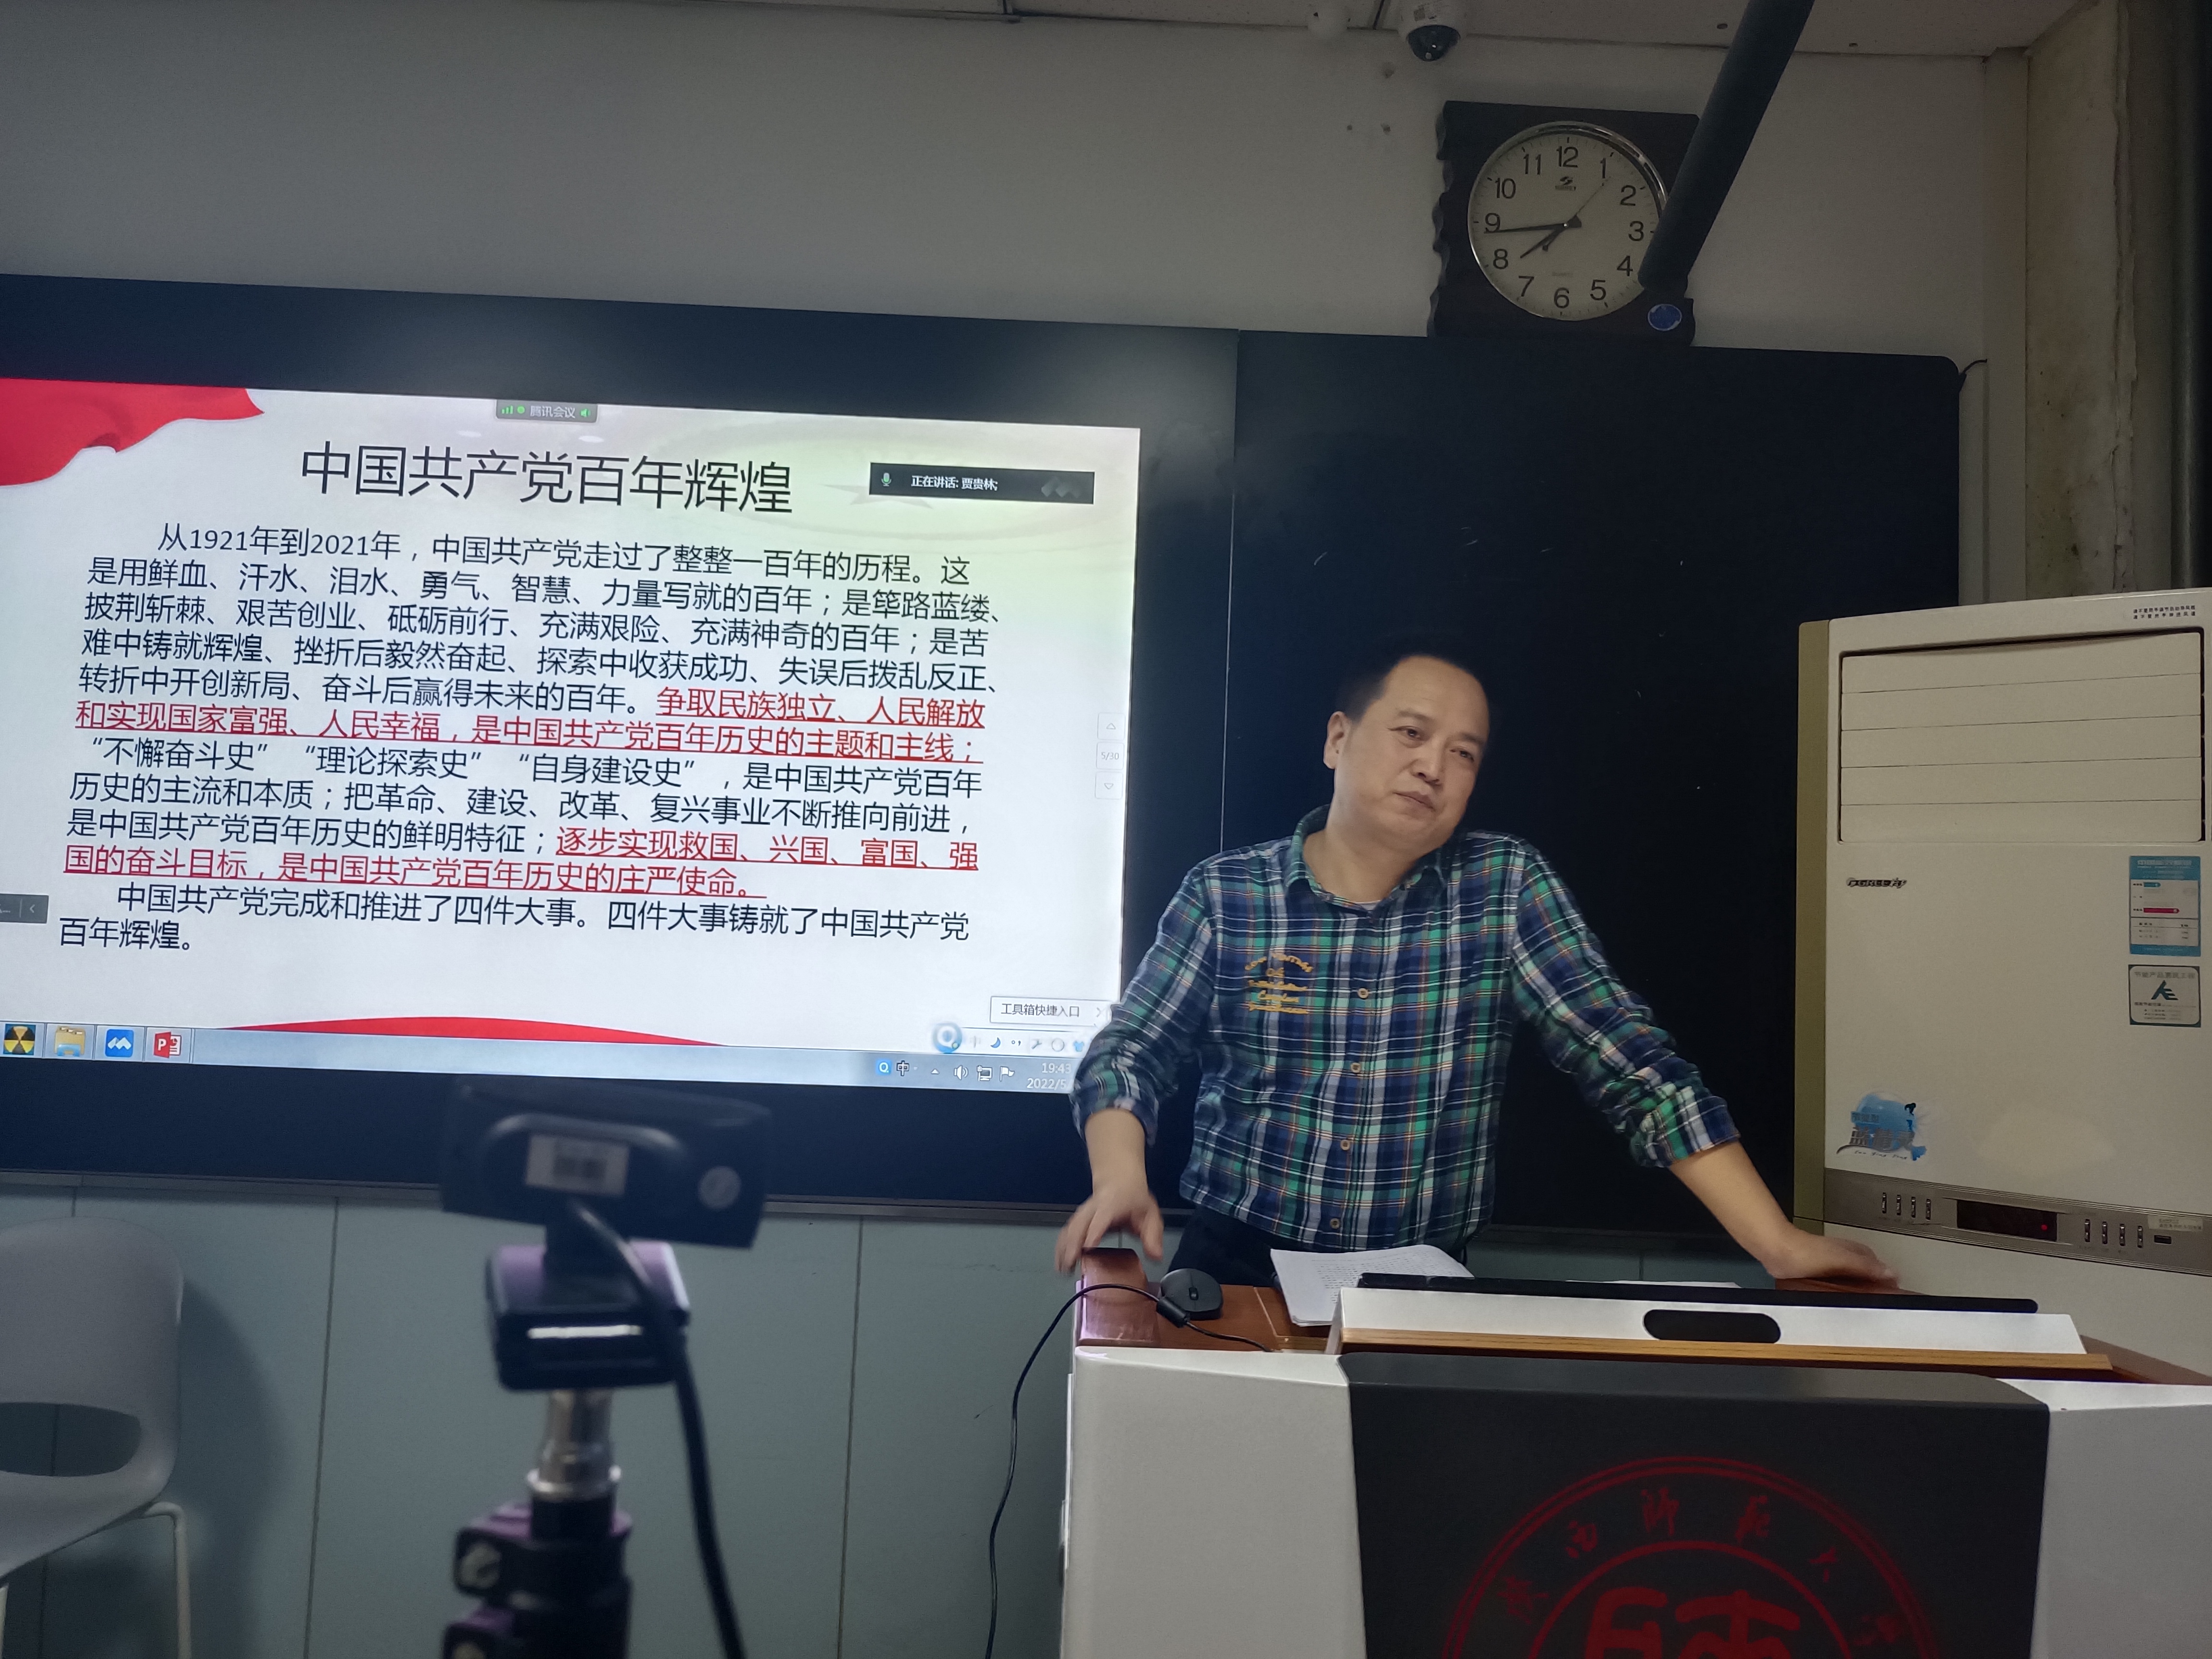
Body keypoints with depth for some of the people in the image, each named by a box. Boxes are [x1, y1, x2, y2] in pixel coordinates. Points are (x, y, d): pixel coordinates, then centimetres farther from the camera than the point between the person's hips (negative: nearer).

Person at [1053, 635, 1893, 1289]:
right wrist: (1121, 1178, -21)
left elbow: (1630, 1062, -4)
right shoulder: (1223, 896, -1)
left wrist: (1778, 1243, -12)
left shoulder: (1508, 886, 0)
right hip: (1240, 1267, -1)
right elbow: (1128, 1053, -1)